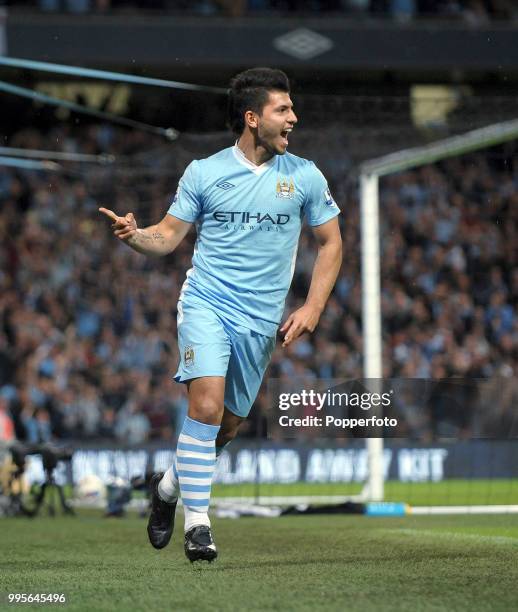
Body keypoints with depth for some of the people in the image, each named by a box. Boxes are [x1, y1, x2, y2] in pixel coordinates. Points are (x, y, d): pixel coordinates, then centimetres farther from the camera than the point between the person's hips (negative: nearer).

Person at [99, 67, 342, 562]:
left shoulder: (305, 176, 4)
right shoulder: (203, 172, 1)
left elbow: (330, 243, 12)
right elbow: (169, 236, 6)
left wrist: (312, 307, 1)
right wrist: (132, 235, -16)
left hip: (261, 321, 3)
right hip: (206, 303, -3)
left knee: (227, 426, 8)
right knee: (206, 405, -23)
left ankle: (169, 486, 36)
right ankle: (197, 522, -16)